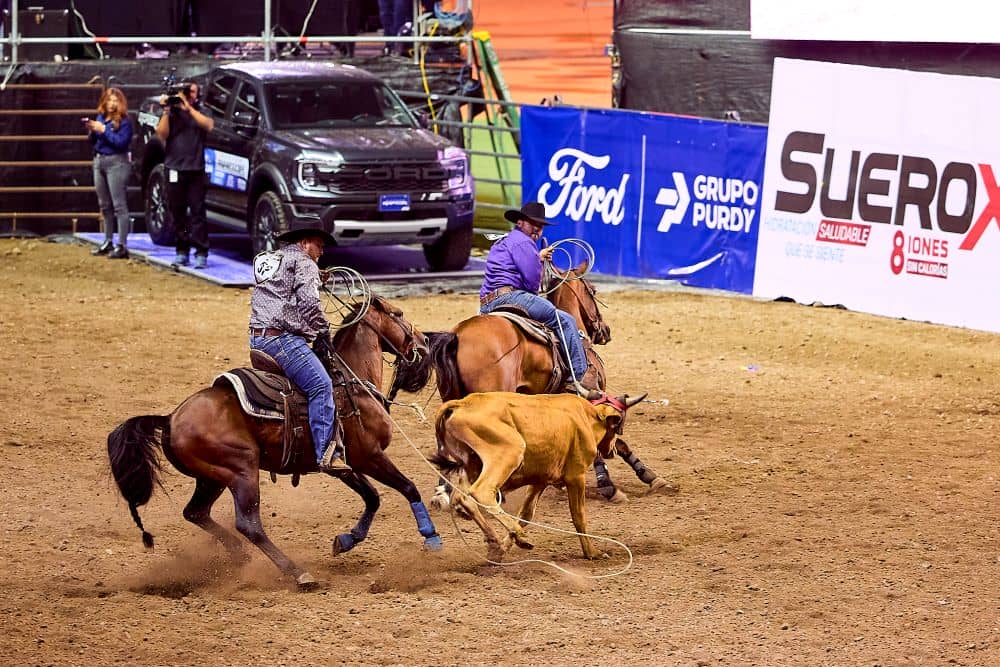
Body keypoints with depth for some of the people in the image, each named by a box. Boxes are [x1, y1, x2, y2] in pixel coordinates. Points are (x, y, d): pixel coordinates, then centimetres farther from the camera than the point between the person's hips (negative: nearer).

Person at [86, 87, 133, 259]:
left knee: (119, 205, -9)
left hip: (116, 162, -7)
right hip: (99, 161, 7)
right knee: (104, 205, 12)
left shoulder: (123, 121, -8)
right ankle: (108, 242, 21)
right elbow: (93, 142, 17)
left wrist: (103, 130, -18)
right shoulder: (100, 117, 12)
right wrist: (91, 131, -3)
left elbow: (122, 142, -18)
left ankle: (122, 246, -12)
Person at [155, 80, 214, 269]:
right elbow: (162, 134, 0)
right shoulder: (172, 113, 12)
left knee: (198, 211, -6)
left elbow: (208, 125, -11)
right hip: (175, 168, 2)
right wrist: (166, 112, -9)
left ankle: (201, 253, -9)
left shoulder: (200, 112, 10)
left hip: (196, 169, -2)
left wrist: (189, 108, -12)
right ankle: (182, 251, 12)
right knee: (177, 213, 4)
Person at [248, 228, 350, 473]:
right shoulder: (304, 263, -1)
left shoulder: (266, 260, 26)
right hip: (282, 338, -10)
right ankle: (327, 455, -30)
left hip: (257, 338, 10)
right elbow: (309, 302, -15)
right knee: (321, 386, -18)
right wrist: (323, 334, -1)